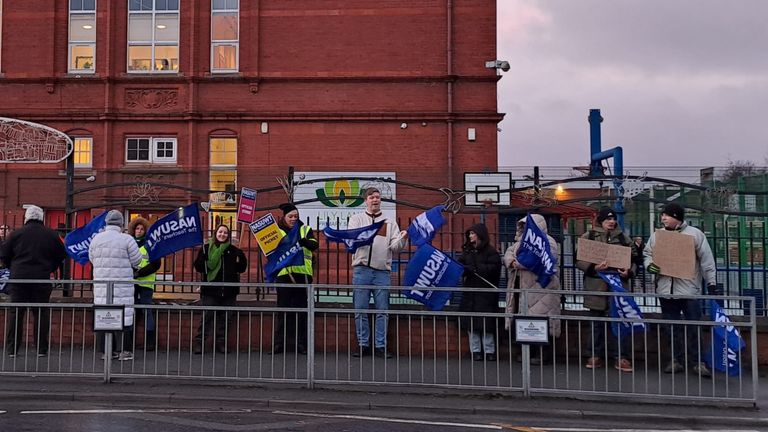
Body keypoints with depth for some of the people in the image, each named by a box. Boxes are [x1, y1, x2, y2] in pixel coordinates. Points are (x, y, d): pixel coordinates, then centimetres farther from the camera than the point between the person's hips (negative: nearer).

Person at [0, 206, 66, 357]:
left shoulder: (17, 233, -1)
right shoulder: (51, 235, 3)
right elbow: (61, 255, 8)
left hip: (19, 278, 0)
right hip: (42, 279, 1)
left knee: (15, 313, 7)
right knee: (41, 314, 6)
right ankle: (42, 349, 6)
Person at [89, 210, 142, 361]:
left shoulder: (96, 239, 6)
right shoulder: (127, 239, -8)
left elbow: (92, 259, 15)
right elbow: (136, 260, -4)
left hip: (101, 286, 5)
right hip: (122, 286, -4)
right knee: (123, 315, 0)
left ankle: (106, 350, 14)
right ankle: (124, 351, 1)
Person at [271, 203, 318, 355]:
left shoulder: (305, 229, 10)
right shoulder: (277, 231, 10)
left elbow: (314, 245, -6)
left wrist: (302, 240, -26)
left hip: (302, 274, 0)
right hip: (284, 274, 0)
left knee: (301, 309, 4)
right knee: (283, 309, 2)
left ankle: (302, 343, 10)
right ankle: (280, 343, 8)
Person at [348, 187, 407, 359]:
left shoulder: (390, 222, 16)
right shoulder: (356, 219, 13)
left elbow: (395, 247, 6)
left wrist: (402, 239, -16)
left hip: (382, 271, 1)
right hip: (361, 270, -1)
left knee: (382, 311, 1)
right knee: (360, 310, 1)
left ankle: (380, 346, 7)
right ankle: (363, 345, 10)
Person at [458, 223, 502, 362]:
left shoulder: (491, 252, -4)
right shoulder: (467, 251, 14)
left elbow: (493, 269, -15)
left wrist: (471, 269, -15)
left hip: (486, 293, -5)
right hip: (469, 292, 5)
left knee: (486, 324, -2)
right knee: (471, 324, 4)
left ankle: (489, 351, 8)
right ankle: (475, 351, 10)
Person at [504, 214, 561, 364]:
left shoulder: (547, 242, -4)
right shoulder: (521, 241, 23)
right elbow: (509, 253, 12)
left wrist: (518, 262, -14)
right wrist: (511, 261, -12)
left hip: (540, 289, -7)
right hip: (522, 287, 7)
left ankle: (541, 354, 2)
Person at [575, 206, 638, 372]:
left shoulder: (623, 238, 11)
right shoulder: (588, 237, 3)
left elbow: (634, 259, 14)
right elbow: (579, 260, -1)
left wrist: (629, 272, -6)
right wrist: (593, 267, -17)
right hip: (596, 286, -1)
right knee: (596, 323, 7)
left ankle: (621, 357, 8)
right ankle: (595, 355, 17)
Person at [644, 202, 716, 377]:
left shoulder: (694, 234, -2)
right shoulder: (656, 235, 8)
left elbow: (707, 261, -1)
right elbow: (647, 254, 15)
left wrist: (711, 283, -3)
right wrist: (649, 265, -7)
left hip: (689, 290, -3)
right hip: (665, 290, 3)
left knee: (693, 327, 2)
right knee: (672, 328, 10)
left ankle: (697, 362, 12)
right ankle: (676, 360, 20)